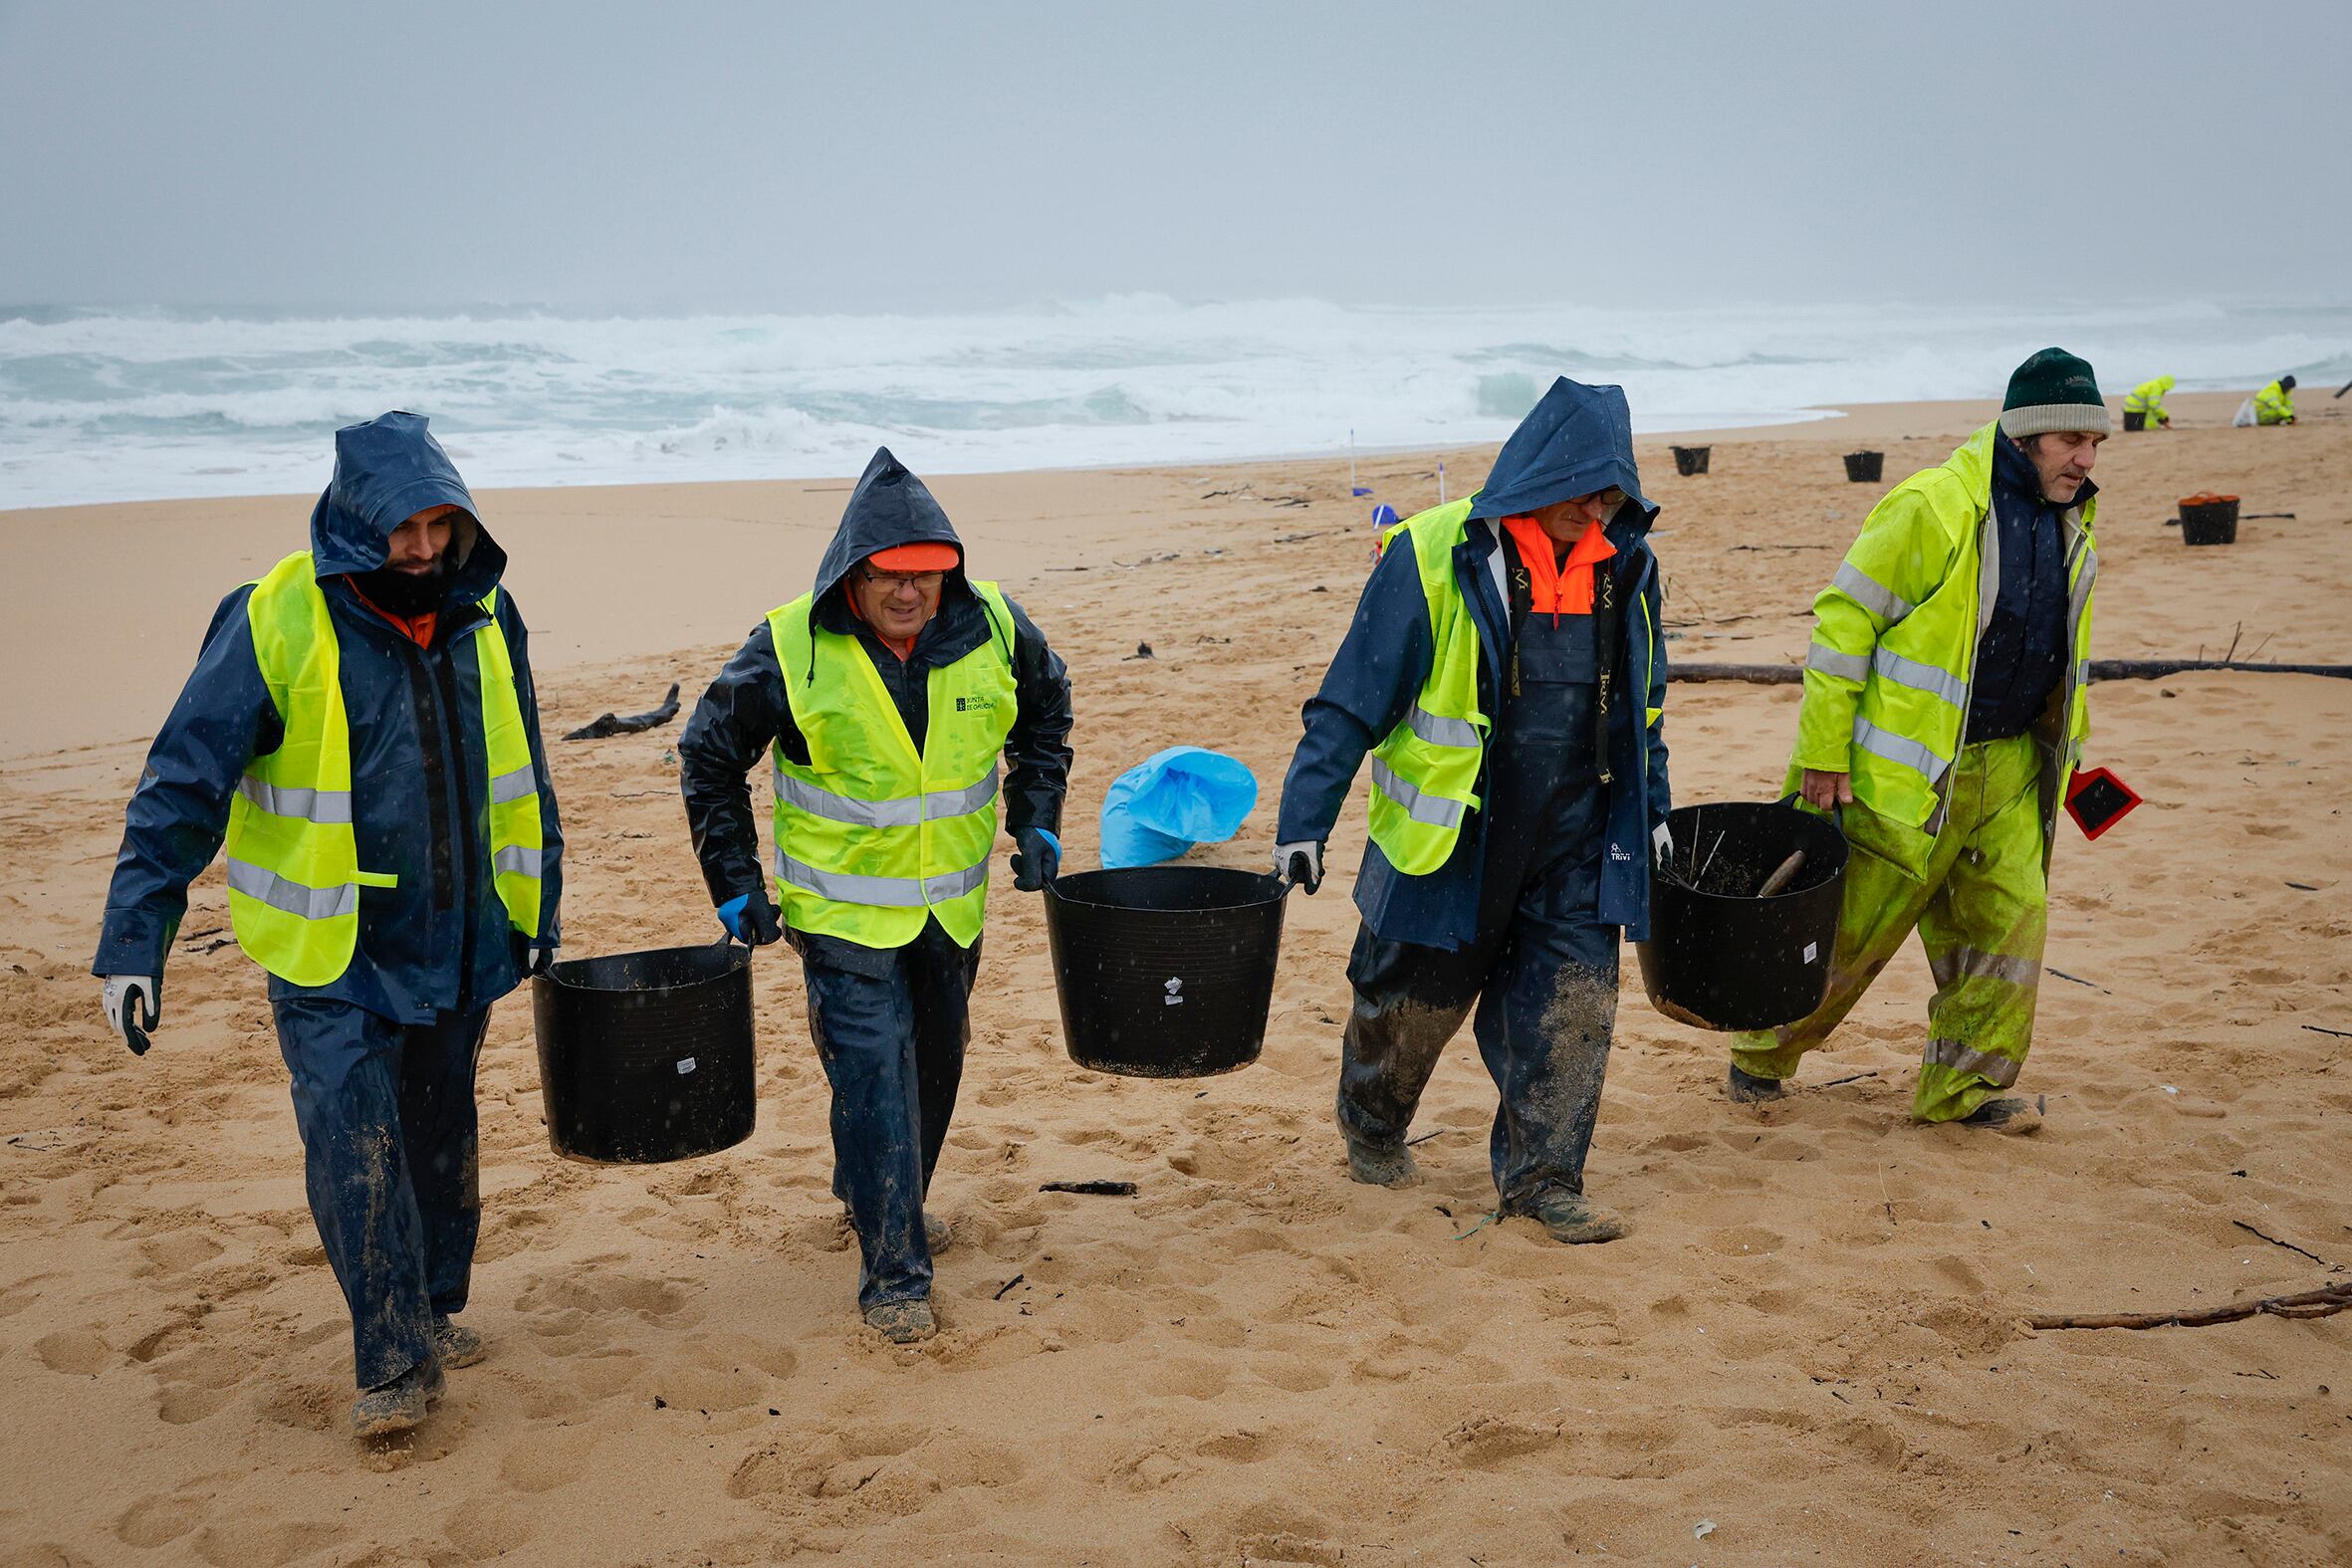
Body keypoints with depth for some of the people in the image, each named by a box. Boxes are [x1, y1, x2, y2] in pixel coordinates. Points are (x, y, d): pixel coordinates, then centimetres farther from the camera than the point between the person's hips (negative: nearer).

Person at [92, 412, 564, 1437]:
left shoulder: (484, 617, 1)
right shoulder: (277, 623, -15)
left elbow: (521, 776, 14)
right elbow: (183, 783, -13)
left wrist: (539, 910, 18)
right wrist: (133, 940, -18)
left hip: (457, 940, 5)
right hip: (331, 951, -4)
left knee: (441, 1138, 15)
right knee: (354, 1148, -10)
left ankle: (434, 1309, 34)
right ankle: (394, 1360, 4)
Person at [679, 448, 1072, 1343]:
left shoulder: (992, 631, -10)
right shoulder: (793, 651, -18)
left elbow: (1046, 710, 13)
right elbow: (708, 758, -4)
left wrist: (1036, 820, 5)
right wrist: (737, 885, -6)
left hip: (951, 905, 5)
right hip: (843, 913, -4)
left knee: (935, 1062, 20)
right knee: (874, 1083, -10)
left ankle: (885, 1200, 45)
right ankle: (894, 1273, 1)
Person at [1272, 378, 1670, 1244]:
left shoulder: (1627, 565, 1)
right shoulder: (1435, 557, -15)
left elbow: (1640, 708, 17)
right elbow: (1352, 698, -12)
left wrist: (1652, 812, 22)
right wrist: (1304, 823, -13)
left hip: (1574, 846, 4)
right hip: (1448, 843, -3)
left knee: (1573, 1003, -1)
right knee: (1416, 995, 12)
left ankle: (1541, 1176, 15)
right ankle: (1371, 1125, 40)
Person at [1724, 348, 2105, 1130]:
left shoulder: (2070, 523, 8)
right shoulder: (1931, 509, -17)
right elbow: (1844, 621, -15)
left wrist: (2065, 745, 19)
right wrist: (1823, 752, -15)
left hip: (2010, 765, 7)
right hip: (1913, 766, -7)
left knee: (2012, 914, 4)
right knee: (1853, 927, 2)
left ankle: (1966, 1085, 18)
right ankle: (1762, 1053, 22)